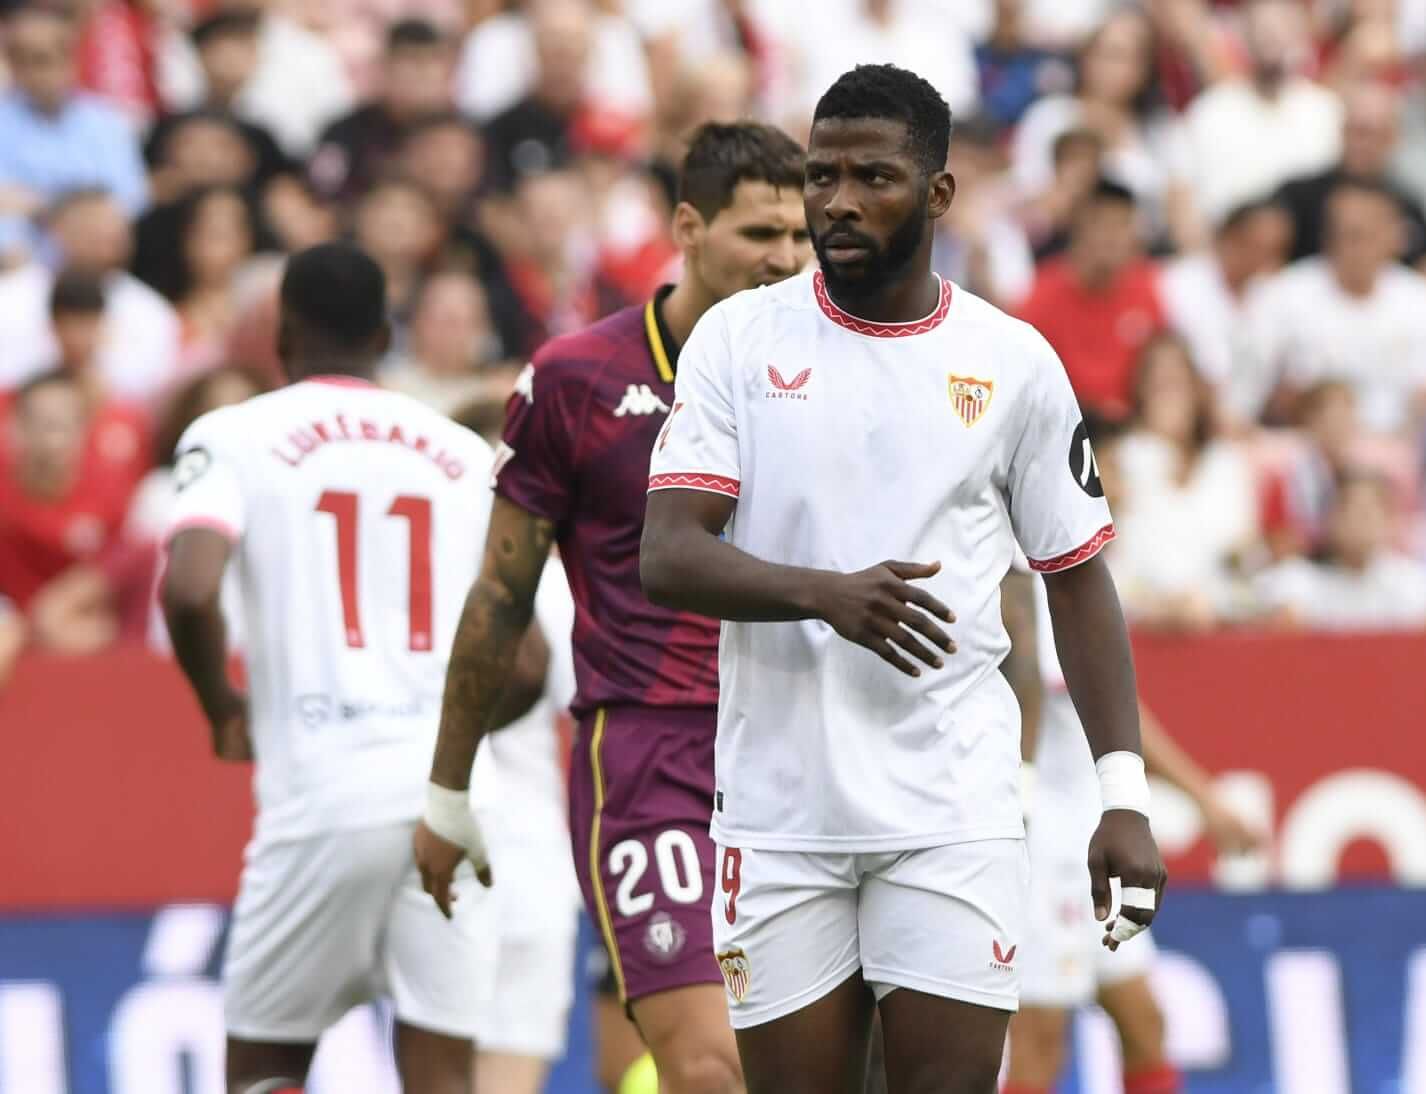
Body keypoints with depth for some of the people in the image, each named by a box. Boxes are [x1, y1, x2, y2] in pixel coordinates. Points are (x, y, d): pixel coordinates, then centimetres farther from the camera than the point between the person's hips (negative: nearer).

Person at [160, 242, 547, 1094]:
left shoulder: (237, 438, 5)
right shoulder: (467, 457, 15)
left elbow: (189, 592, -13)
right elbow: (526, 670, 13)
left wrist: (225, 710, 6)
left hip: (323, 791, -2)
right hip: (452, 792, 2)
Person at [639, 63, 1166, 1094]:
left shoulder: (1014, 362, 4)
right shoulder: (739, 339, 3)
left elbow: (1078, 580, 10)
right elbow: (668, 558, -6)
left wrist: (1126, 796, 0)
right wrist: (826, 595, -24)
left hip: (955, 814, 0)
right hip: (779, 808, 0)